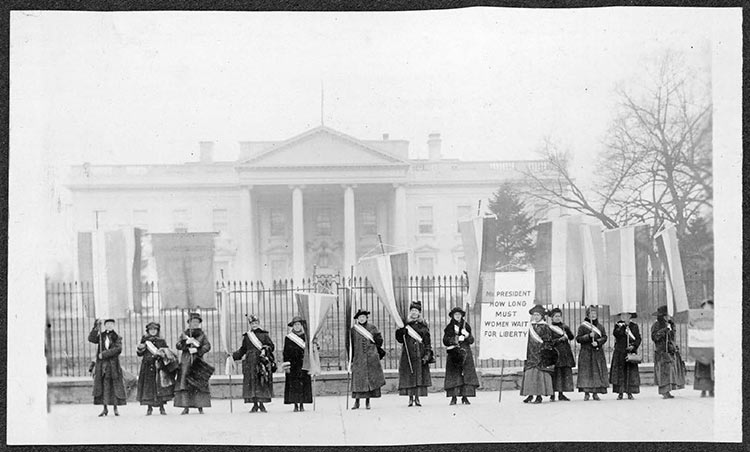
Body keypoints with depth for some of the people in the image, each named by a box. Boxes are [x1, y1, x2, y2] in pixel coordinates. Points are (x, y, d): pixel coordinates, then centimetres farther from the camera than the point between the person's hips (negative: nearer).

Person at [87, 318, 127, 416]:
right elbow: (91, 339, -6)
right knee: (103, 386, 0)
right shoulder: (101, 336, 12)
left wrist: (104, 354, -16)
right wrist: (96, 327, -16)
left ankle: (115, 408, 6)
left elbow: (118, 349, -10)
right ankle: (105, 408, 6)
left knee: (115, 386, -1)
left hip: (113, 365, -1)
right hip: (101, 364, 2)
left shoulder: (117, 338, 5)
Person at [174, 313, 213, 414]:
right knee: (184, 382, -7)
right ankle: (186, 407, -5)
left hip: (198, 361, -1)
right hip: (186, 361, 1)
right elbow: (178, 345, 3)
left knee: (200, 384, -6)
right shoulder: (184, 334, 14)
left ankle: (200, 407, -1)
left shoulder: (202, 335, 10)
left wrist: (198, 350, -16)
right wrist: (186, 342, -13)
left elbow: (207, 346, -3)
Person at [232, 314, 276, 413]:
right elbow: (242, 350, 18)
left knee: (262, 382, -4)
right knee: (251, 382, -2)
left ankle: (261, 403, 3)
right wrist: (233, 356, 10)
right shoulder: (246, 336, 13)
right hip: (250, 363, 2)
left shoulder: (264, 335, 8)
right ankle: (255, 404, 3)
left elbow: (271, 346, 5)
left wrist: (265, 349, -13)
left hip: (262, 361, -2)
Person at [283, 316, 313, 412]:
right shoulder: (288, 338, 5)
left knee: (303, 384, -2)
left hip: (303, 364, 1)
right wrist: (286, 365, -4)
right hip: (293, 365, -1)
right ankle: (295, 405, -1)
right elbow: (286, 353, 4)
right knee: (293, 385, -4)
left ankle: (302, 405, 4)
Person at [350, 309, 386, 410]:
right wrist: (351, 358, 4)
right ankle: (357, 402, 0)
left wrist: (372, 338, -6)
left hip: (371, 357, 0)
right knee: (358, 378, -4)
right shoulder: (353, 330, 6)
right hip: (358, 358, 0)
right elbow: (351, 345, 7)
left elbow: (380, 340, 10)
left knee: (370, 378, -1)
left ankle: (367, 401, 6)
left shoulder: (372, 328, 7)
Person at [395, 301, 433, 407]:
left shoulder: (423, 325, 8)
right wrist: (401, 332, -14)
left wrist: (427, 354, -4)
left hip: (420, 353, 0)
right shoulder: (406, 324, 7)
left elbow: (427, 342, 6)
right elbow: (400, 339, 6)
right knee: (409, 375, -4)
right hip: (408, 353, 0)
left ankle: (417, 398, 3)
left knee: (419, 376, -2)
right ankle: (410, 398, 0)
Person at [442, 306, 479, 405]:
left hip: (465, 352, 1)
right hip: (453, 353, -1)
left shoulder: (466, 326, 11)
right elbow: (445, 341, 1)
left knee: (467, 374, -6)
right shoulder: (449, 327, 8)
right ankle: (453, 397, -5)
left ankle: (465, 397, -3)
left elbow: (471, 340, 9)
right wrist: (456, 339, -12)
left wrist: (467, 336, -11)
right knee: (454, 375, -7)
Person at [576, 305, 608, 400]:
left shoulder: (600, 326, 11)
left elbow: (604, 337, 5)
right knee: (586, 372, -7)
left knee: (598, 372, -1)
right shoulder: (582, 326, 1)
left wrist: (597, 342, -13)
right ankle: (586, 392, -2)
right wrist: (589, 336, -17)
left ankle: (595, 393, 4)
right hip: (586, 352, -3)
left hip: (598, 352, 3)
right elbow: (578, 339, -4)